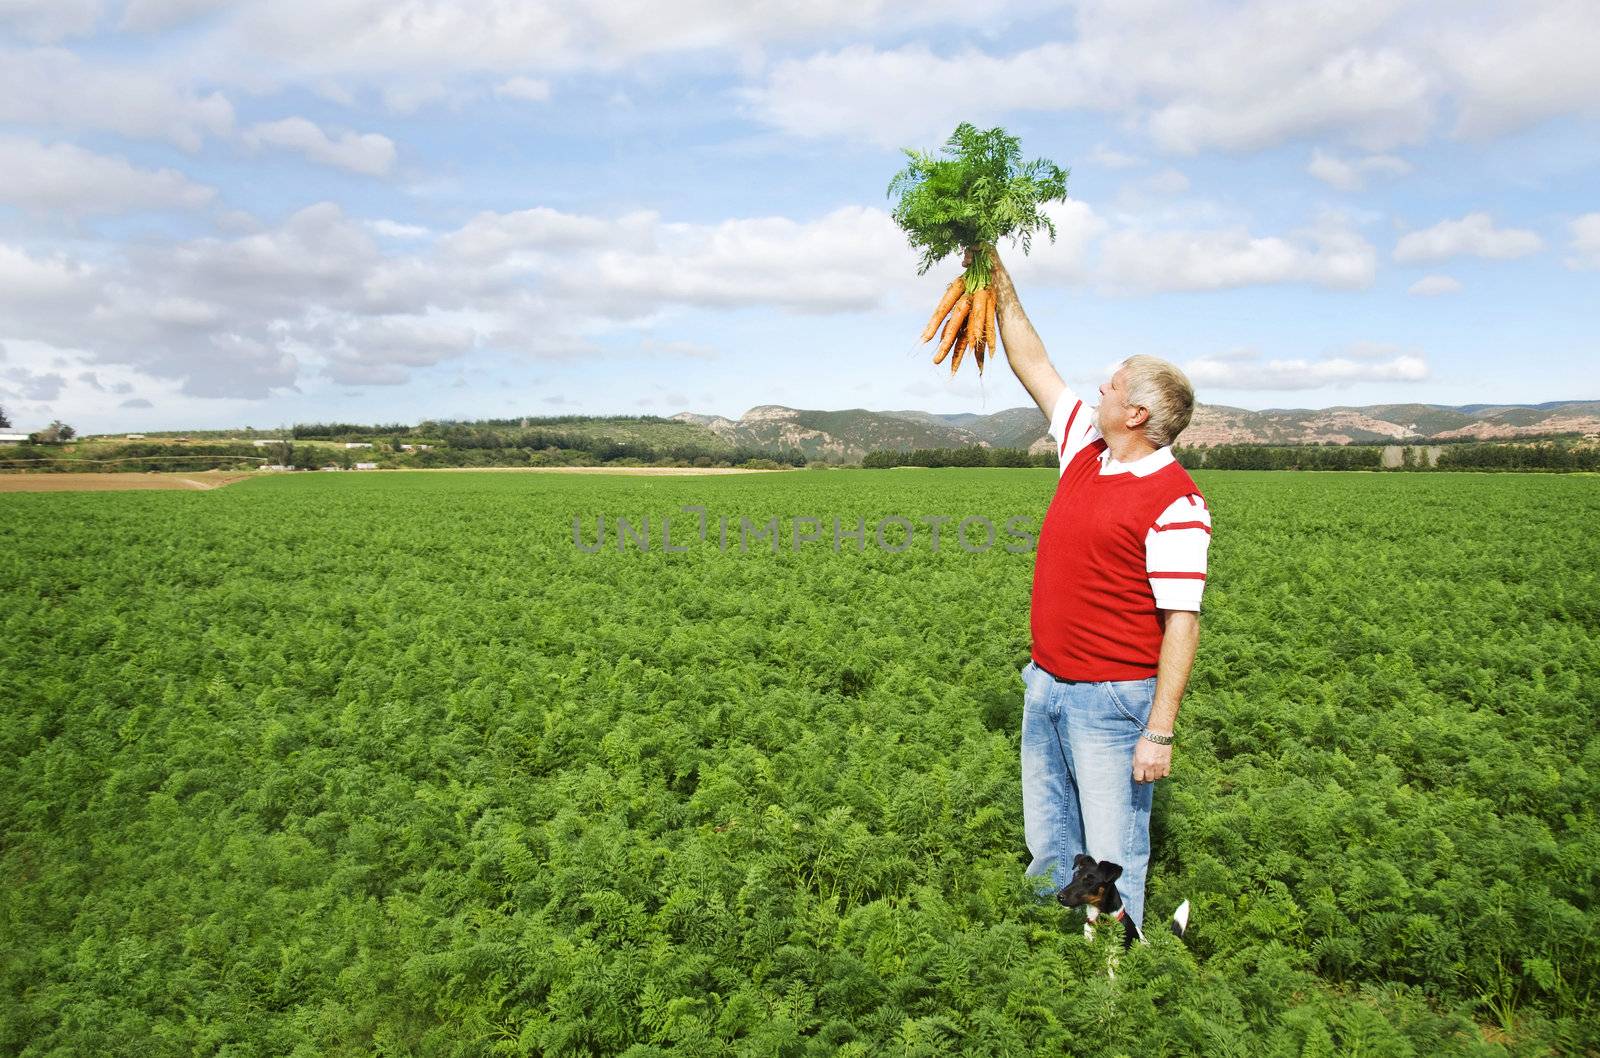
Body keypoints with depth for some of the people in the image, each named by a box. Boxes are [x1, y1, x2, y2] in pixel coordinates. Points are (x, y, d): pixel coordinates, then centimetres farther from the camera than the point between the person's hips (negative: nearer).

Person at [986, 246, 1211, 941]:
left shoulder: (1174, 501, -16)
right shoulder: (1086, 450, 6)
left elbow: (1182, 624, -19)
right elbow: (1033, 366, 16)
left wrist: (1160, 733, -21)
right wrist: (999, 281, 16)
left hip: (1112, 700, -8)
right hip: (1046, 686, 8)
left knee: (1112, 861, 3)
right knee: (1047, 850, 18)